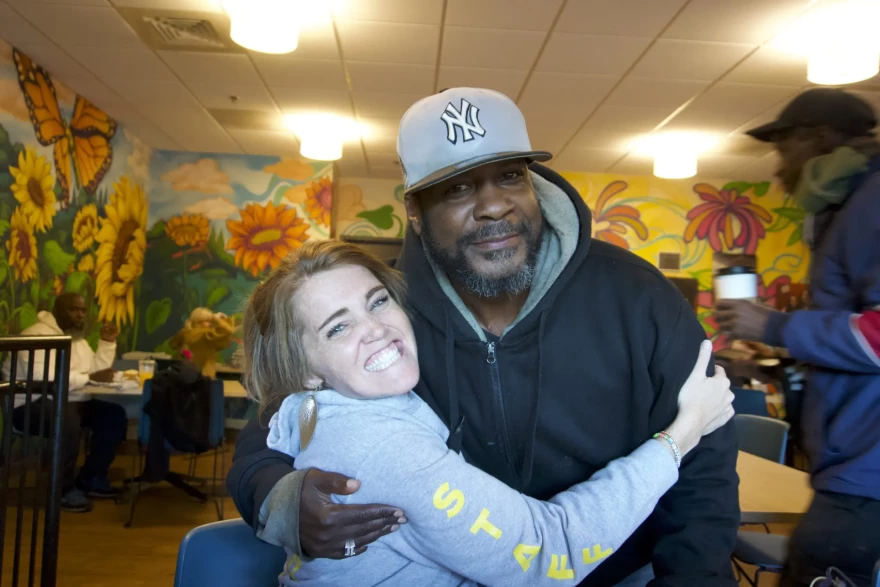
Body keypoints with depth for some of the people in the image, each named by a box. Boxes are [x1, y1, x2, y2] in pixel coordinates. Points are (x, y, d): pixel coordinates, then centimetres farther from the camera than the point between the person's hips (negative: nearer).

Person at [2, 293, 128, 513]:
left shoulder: (77, 338, 14)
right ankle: (64, 488, -20)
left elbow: (97, 372, 9)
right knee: (68, 420, -38)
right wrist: (89, 377, -30)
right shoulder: (38, 335, -15)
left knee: (114, 415, -10)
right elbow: (44, 379, -30)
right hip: (30, 405, -9)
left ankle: (91, 478, 2)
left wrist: (107, 343, 0)